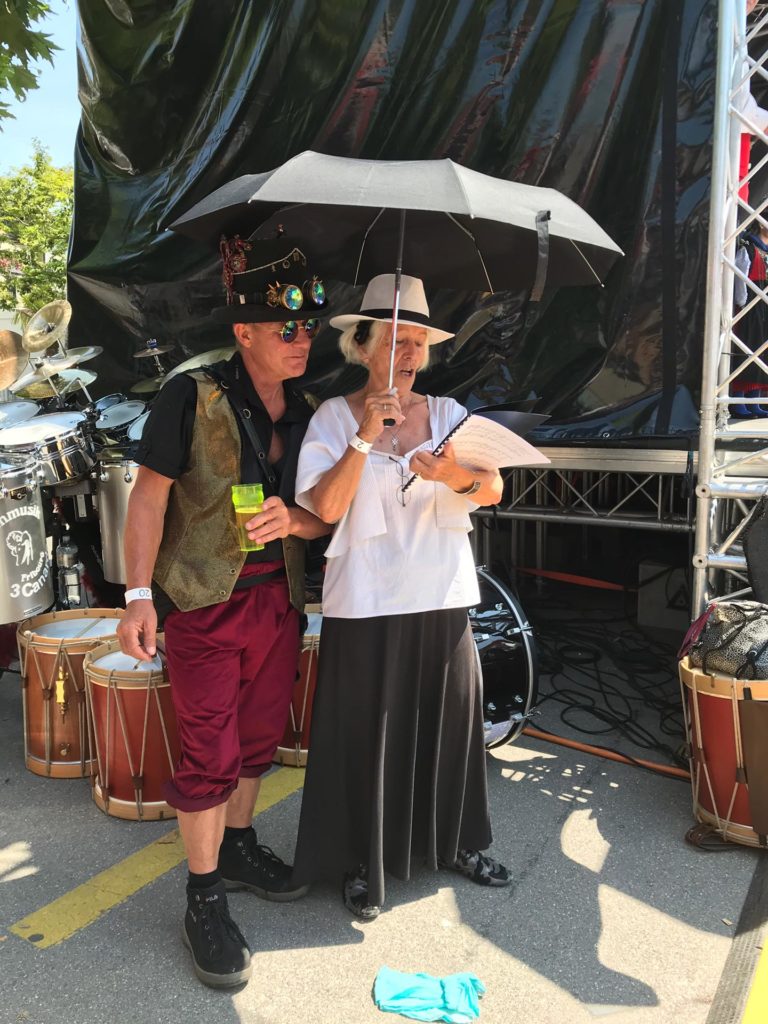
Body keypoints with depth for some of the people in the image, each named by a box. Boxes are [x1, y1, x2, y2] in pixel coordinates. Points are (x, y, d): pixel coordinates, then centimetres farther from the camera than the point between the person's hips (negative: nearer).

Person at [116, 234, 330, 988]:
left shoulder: (305, 413, 5)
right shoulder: (193, 396, -11)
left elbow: (323, 515, 7)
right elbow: (149, 497, -10)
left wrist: (290, 520, -16)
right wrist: (139, 596, -16)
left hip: (278, 597, 6)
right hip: (205, 598, -5)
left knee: (259, 736, 17)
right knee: (210, 752, 1)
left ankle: (237, 847, 40)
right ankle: (204, 898, 20)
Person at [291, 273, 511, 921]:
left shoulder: (447, 413, 5)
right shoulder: (335, 417, -4)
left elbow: (493, 490, -6)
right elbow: (326, 507, -14)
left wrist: (456, 475, -26)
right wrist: (366, 436, -21)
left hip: (444, 598, 4)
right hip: (367, 604, -3)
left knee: (450, 721, 16)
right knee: (367, 733, 7)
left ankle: (457, 841, 38)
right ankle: (361, 861, 29)